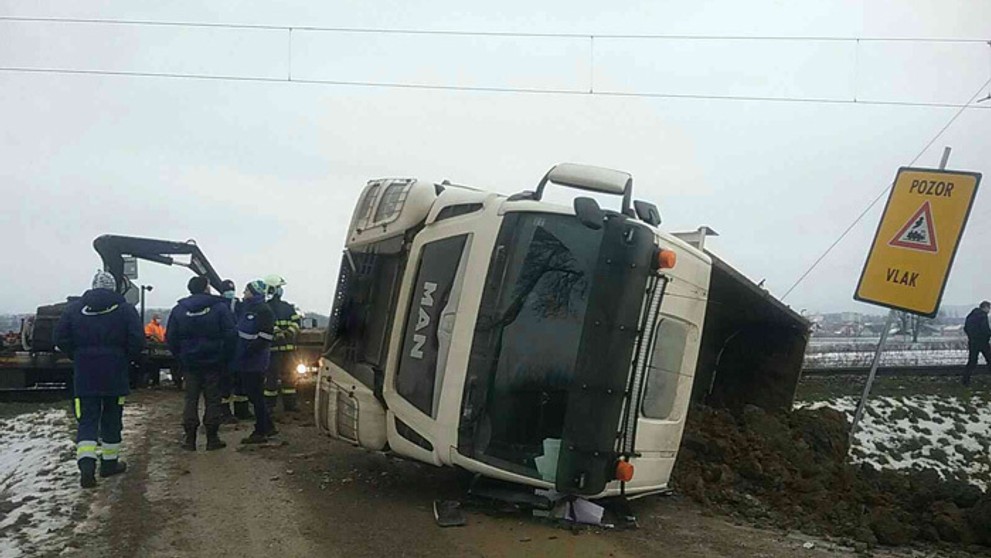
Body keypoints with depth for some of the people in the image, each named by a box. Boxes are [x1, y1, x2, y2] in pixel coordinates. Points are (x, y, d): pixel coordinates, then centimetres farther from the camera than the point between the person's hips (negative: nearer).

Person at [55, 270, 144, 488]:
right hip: (115, 375, -1)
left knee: (87, 419, 4)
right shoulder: (125, 309, -4)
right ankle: (110, 462, 20)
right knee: (111, 419, 11)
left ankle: (86, 462, -14)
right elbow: (137, 341, -11)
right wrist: (125, 359, 6)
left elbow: (61, 338, 1)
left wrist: (79, 357, 12)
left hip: (84, 375, 1)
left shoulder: (75, 308, 3)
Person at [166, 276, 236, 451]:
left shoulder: (179, 310, 2)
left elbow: (171, 338, 3)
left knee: (191, 399, 9)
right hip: (213, 362, -2)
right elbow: (230, 335, -9)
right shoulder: (220, 307, -7)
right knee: (212, 400, 3)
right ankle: (212, 438, 5)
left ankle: (190, 438, 9)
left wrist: (181, 357, 11)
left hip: (190, 363, 3)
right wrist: (224, 358, 1)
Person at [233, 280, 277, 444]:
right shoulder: (245, 307, 13)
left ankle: (260, 432, 6)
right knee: (252, 394, 16)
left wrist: (248, 351, -22)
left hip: (255, 362, -9)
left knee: (255, 396, -3)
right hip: (244, 362, 9)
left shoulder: (263, 310, -14)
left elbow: (264, 338, -20)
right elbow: (237, 331, 23)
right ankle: (268, 426, 27)